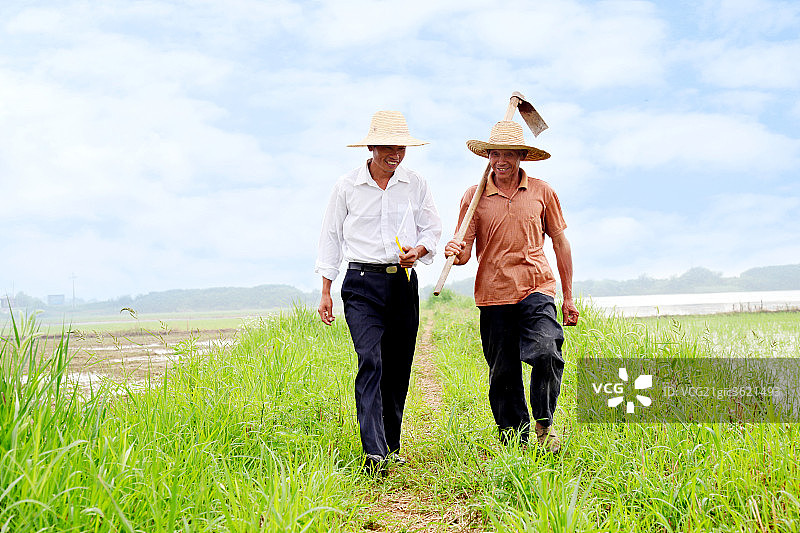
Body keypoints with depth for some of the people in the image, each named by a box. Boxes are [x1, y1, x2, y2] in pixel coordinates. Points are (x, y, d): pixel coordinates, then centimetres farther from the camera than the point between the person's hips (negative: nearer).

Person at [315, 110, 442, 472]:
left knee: (398, 367, 5)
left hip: (404, 283, 3)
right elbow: (331, 236, 7)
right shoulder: (346, 187, 2)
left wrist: (418, 249, -11)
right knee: (370, 361, -17)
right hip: (362, 283, -3)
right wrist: (325, 292, 4)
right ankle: (374, 451, -23)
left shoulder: (415, 185, 7)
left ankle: (391, 446, 19)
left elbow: (432, 229, 13)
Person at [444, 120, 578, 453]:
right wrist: (456, 253, -22)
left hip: (536, 289, -1)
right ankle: (514, 441, 21)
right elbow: (465, 252, 4)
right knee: (503, 374, 5)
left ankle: (544, 425, 0)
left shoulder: (541, 192, 7)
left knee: (546, 354, -22)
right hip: (493, 294, 1)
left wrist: (568, 297, 12)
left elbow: (560, 242, 14)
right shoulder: (474, 196, 5)